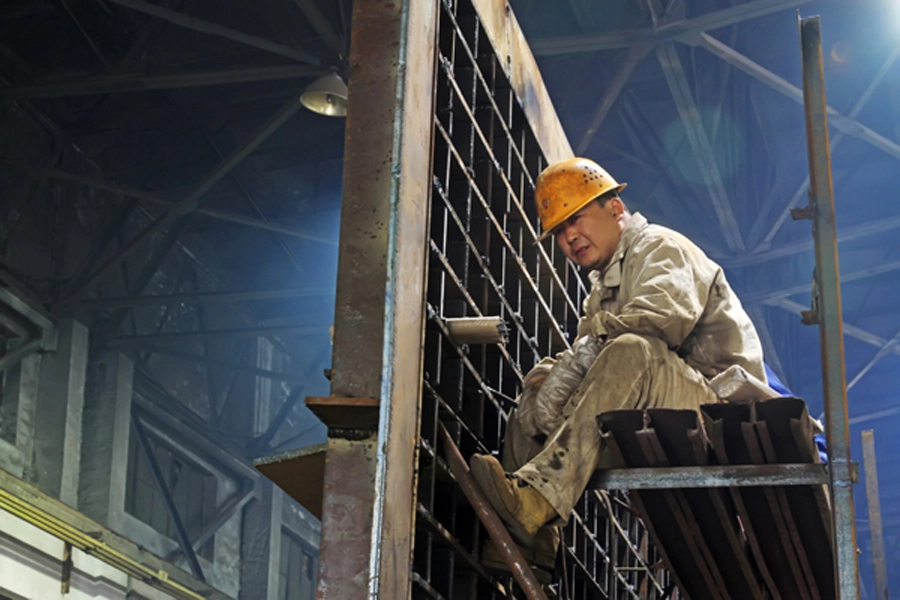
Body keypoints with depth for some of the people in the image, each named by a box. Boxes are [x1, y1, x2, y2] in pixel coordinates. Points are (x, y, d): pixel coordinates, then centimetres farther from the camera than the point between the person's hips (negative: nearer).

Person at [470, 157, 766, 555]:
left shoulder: (659, 248, 1)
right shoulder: (603, 286, 28)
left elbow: (665, 316, -22)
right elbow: (582, 356, 14)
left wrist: (596, 339, -22)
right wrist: (553, 377, -8)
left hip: (716, 400, -9)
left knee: (630, 352, -35)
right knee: (542, 381, 2)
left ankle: (540, 496, -50)